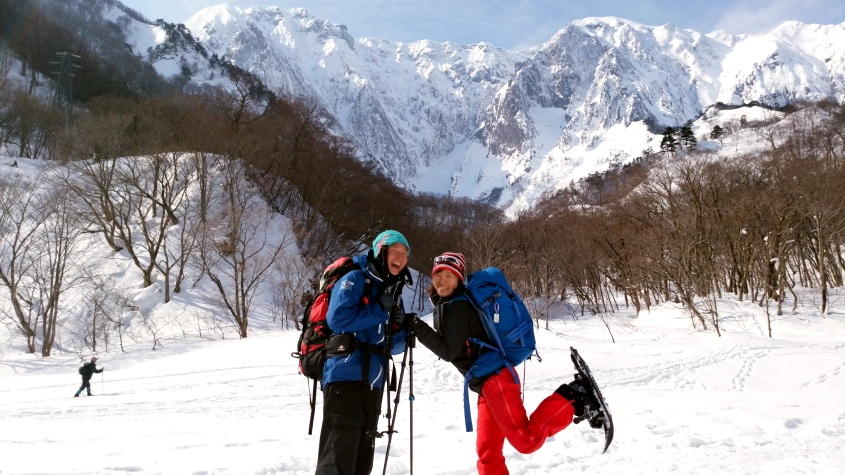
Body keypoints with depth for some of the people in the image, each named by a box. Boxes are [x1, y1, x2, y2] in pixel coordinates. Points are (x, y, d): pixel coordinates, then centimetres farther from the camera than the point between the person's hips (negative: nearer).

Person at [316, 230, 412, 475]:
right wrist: (380, 310, -13)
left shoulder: (394, 293, 17)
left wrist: (398, 328, -3)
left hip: (373, 382, 8)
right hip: (346, 376, -8)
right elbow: (337, 318, -21)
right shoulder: (355, 279, -4)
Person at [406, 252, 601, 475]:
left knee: (527, 439, -14)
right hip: (489, 383, 10)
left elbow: (449, 351, -18)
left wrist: (419, 328, -16)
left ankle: (573, 400, -2)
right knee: (487, 450, 9)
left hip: (495, 380, -10)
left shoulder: (456, 307, -14)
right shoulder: (445, 305, 16)